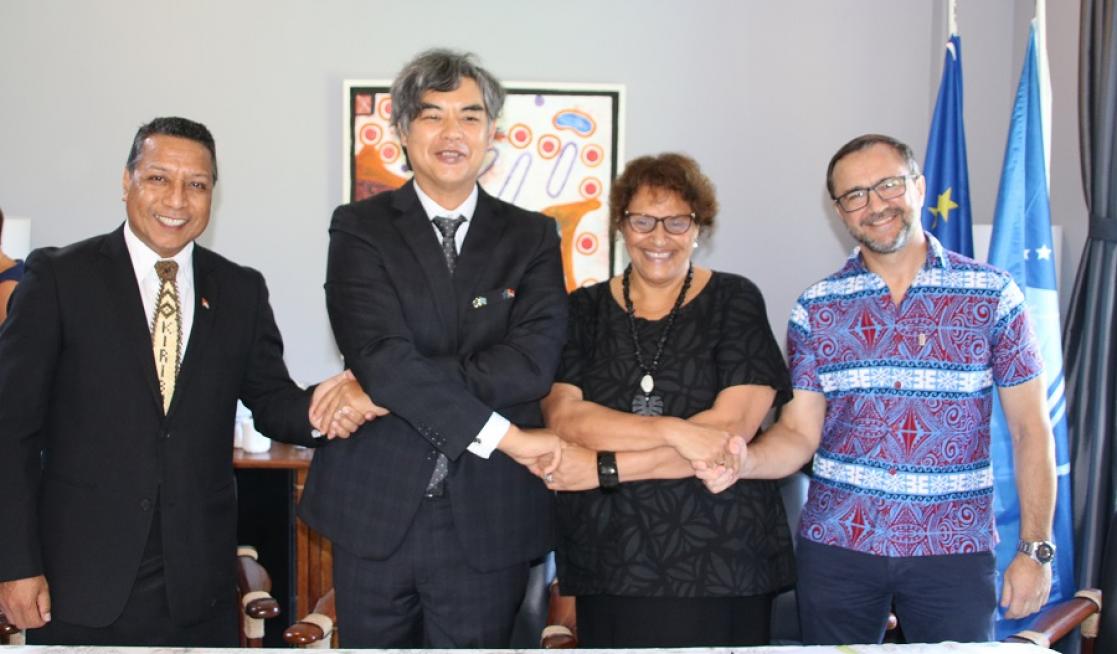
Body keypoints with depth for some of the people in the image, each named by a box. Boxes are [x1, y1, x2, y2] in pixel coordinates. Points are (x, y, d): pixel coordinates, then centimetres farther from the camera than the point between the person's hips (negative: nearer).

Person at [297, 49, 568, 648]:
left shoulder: (532, 236, 4)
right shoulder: (361, 228, 0)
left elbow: (533, 361, -11)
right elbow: (379, 353, -15)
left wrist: (385, 386, -16)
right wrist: (503, 435, -18)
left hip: (488, 516, 1)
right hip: (376, 508, 0)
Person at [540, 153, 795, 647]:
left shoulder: (735, 302, 0)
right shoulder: (583, 311, 5)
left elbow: (730, 428, -13)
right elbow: (563, 419, -9)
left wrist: (605, 467, -15)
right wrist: (672, 430, -22)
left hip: (721, 565, -1)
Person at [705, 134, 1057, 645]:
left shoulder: (993, 295, -2)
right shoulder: (815, 308, 2)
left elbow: (1030, 430, 1)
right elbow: (800, 432, 0)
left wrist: (1035, 549, -3)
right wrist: (744, 459, -21)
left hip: (954, 547, -1)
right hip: (836, 545, 1)